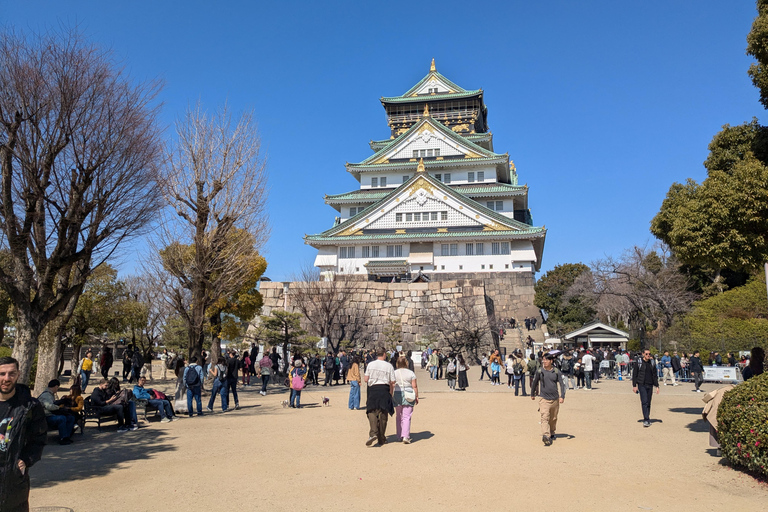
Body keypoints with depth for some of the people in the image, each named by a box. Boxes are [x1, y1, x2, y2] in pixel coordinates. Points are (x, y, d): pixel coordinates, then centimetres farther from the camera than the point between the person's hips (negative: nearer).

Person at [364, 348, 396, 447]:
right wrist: (390, 394, 11)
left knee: (372, 411, 4)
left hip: (373, 389, 0)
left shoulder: (370, 364, 2)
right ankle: (381, 439, 16)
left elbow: (366, 379, 3)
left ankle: (373, 433, -20)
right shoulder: (389, 366, 1)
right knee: (383, 414, 9)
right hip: (384, 389, 0)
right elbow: (392, 383, 0)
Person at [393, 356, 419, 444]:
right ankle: (405, 436, -14)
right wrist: (416, 396, 4)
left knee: (399, 417, 14)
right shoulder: (411, 373, -3)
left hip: (397, 396, 2)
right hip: (408, 396, -2)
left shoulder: (394, 373, 0)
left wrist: (391, 396, 8)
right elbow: (414, 386, -4)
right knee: (406, 417, -2)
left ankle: (399, 436, 19)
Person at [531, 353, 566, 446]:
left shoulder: (556, 371, 0)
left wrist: (562, 396, -12)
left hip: (555, 399, 2)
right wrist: (532, 394, 22)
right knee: (545, 418, -17)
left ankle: (552, 433, 37)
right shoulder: (539, 371, -2)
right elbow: (534, 383, 12)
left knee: (553, 418, 16)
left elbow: (562, 384, 1)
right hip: (544, 399, -2)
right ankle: (545, 436, -27)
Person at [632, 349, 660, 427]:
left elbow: (655, 375, 16)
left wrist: (657, 386, 10)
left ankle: (647, 420, 17)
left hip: (650, 385, 4)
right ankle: (646, 420, -15)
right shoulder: (639, 362, -2)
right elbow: (634, 374, 0)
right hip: (642, 385, -4)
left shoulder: (651, 363, 11)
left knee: (648, 403, 8)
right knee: (644, 402, -13)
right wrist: (634, 385, -5)